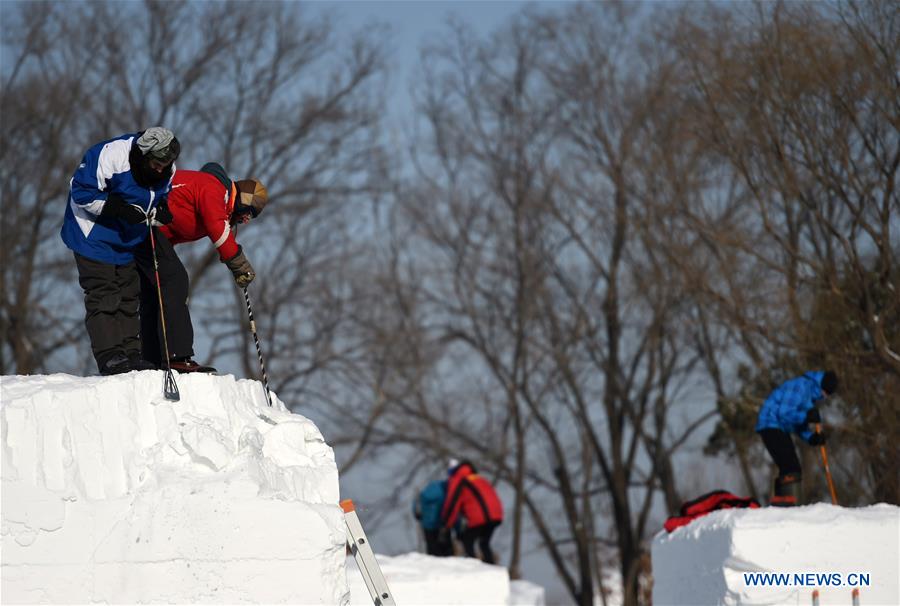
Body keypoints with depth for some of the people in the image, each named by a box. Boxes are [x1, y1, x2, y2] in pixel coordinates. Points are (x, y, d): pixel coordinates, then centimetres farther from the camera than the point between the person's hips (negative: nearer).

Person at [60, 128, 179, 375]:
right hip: (93, 233, -7)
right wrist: (116, 208, -30)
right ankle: (109, 356, -15)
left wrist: (160, 212, -12)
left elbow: (161, 196, 12)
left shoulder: (166, 171, -6)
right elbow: (81, 191, -22)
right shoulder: (110, 156, -27)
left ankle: (130, 353, 10)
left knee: (128, 295, 7)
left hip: (127, 239, 7)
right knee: (103, 294, -12)